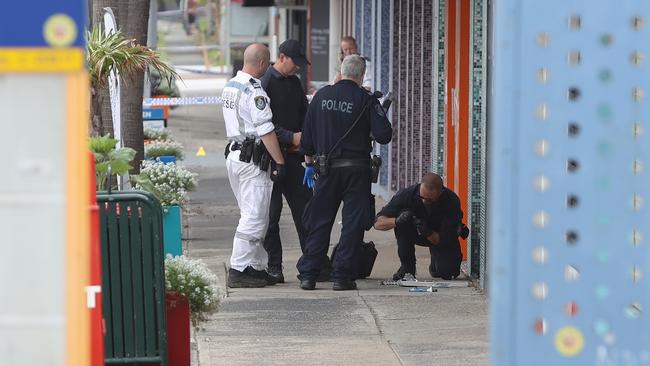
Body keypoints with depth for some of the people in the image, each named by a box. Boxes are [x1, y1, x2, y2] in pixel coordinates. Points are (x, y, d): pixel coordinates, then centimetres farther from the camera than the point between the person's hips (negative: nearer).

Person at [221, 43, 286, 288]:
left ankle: (257, 267, 16)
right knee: (254, 217, -7)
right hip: (251, 158, -10)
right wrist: (280, 162, -16)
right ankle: (238, 271, -9)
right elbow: (266, 131, -19)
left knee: (254, 216, 15)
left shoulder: (230, 86, 13)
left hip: (233, 155, 10)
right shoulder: (254, 91, -16)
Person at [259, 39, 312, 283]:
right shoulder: (265, 83, -10)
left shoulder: (294, 83, 14)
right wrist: (291, 137, -21)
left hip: (293, 155, 7)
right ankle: (273, 266, 4)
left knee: (304, 208, 6)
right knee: (271, 212, -1)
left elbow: (304, 115, 21)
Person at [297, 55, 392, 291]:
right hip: (356, 169, -3)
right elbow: (384, 135, -10)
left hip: (326, 167, 3)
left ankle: (308, 274, 7)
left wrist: (310, 163, 20)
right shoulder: (366, 100, -7)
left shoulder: (322, 96, 4)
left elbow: (307, 135, 9)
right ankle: (342, 276, -2)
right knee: (353, 223, 3)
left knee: (319, 221, 10)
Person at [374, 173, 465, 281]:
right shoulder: (407, 194, -27)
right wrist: (397, 221, -46)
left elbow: (446, 240, -27)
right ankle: (407, 266, -17)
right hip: (416, 234, 1)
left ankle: (436, 262, 15)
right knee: (403, 213, -30)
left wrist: (428, 232, -46)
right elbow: (378, 223, -26)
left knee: (447, 272, -25)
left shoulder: (452, 201, -29)